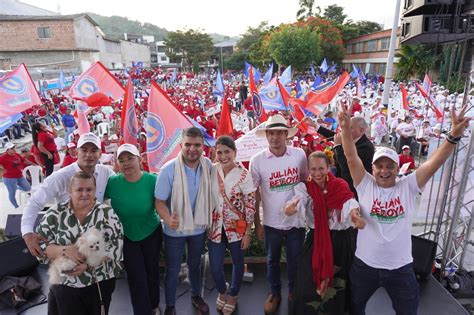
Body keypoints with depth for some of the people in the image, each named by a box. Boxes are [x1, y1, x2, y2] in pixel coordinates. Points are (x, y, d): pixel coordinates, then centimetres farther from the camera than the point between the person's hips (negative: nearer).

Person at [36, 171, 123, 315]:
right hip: (64, 285, 1)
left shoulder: (107, 213, -8)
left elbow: (115, 247, -12)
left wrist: (88, 263, -23)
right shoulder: (55, 213, -4)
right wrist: (65, 250, -23)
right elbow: (39, 245, -6)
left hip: (100, 283, -1)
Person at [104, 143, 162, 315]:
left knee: (152, 273, 19)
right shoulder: (112, 182, -18)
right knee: (136, 278, 5)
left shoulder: (152, 180, -21)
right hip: (126, 237, 0)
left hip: (152, 234, 0)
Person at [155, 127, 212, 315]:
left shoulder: (208, 165, -12)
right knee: (173, 270, 16)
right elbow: (159, 201, -18)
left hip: (199, 227, 3)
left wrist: (209, 219, 2)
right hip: (174, 230, -3)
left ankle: (196, 296, 51)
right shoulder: (169, 169, -23)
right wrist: (168, 220, -36)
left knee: (195, 265, 25)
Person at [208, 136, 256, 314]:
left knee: (237, 263, 17)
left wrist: (247, 233, -10)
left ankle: (233, 295, 45)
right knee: (215, 267, 9)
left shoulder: (244, 175, -16)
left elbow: (251, 206, -12)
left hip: (237, 228, -2)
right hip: (216, 227, 3)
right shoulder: (212, 170, -5)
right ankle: (222, 292, 43)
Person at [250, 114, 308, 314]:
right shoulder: (257, 160, -12)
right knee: (272, 261, 19)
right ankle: (275, 293, 45)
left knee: (295, 260, 19)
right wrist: (257, 223, -1)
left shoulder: (299, 154, -8)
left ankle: (293, 291, 46)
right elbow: (254, 193, -4)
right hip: (272, 223, 0)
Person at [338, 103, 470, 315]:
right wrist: (346, 129, -33)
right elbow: (351, 158, -20)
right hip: (365, 264, 0)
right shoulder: (365, 184, -9)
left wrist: (454, 135, -26)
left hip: (400, 267, 1)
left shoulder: (408, 186, -6)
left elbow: (434, 162, -14)